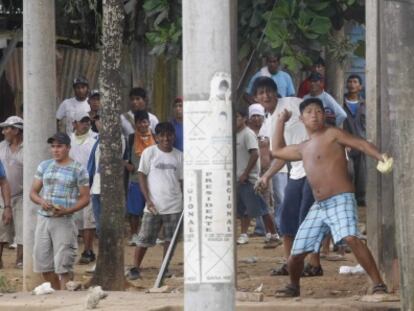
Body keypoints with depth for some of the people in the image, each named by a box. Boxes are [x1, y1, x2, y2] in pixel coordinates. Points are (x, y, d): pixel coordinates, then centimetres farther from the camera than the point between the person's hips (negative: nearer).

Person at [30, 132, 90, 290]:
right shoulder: (44, 166, 11)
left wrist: (67, 210, -17)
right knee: (43, 262, 8)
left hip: (64, 221, -5)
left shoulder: (78, 170, -1)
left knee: (63, 265, -7)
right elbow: (33, 192, 13)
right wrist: (41, 201, -10)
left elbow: (85, 198, -2)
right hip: (43, 219, 5)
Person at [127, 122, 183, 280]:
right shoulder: (149, 152, -1)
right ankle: (135, 268, 5)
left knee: (170, 238, 6)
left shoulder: (178, 155, 7)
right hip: (154, 205, -3)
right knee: (144, 239, -2)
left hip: (174, 206, 3)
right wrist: (148, 200, -9)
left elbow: (182, 180, 11)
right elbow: (142, 176, -1)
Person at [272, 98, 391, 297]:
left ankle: (378, 284, -31)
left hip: (341, 200, -7)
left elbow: (361, 144, -10)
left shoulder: (332, 135, 1)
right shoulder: (304, 149, 21)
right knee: (296, 254, 6)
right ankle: (293, 286, 33)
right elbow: (277, 151, 38)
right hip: (318, 207, 7)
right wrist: (281, 122, 35)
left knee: (350, 238, -32)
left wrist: (381, 157, -27)